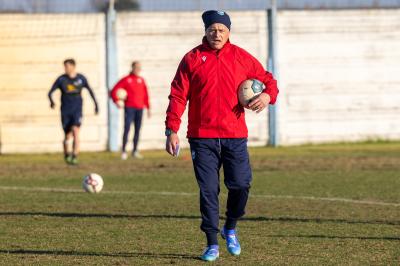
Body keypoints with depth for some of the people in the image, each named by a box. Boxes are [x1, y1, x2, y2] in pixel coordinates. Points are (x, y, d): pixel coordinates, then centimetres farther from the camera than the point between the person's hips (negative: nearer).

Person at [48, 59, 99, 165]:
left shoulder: (81, 78, 0)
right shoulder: (61, 79, -2)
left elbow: (90, 90, 14)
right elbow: (50, 92, -3)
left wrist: (96, 104, 17)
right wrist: (52, 102, -23)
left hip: (77, 111, -1)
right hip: (65, 111, 1)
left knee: (75, 131, -20)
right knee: (67, 135, 8)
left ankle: (74, 156, -22)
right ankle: (66, 155, 34)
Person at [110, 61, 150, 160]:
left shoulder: (141, 80, 12)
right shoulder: (126, 79, -1)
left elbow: (146, 95, 15)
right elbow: (114, 91, -2)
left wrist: (148, 108, 12)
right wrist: (116, 101, -14)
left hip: (140, 108, 4)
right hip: (129, 108, -4)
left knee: (137, 130, 6)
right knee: (127, 129, -9)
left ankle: (135, 151, 14)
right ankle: (124, 151, -6)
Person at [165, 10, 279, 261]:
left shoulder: (241, 58, 7)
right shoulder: (192, 59, 3)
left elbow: (267, 79, 14)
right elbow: (178, 96, 1)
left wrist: (268, 94, -10)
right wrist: (172, 130, -7)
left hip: (235, 137, 1)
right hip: (202, 137, -1)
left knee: (241, 185, -5)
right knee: (208, 191, -2)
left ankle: (231, 229, 22)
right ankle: (212, 244, 6)